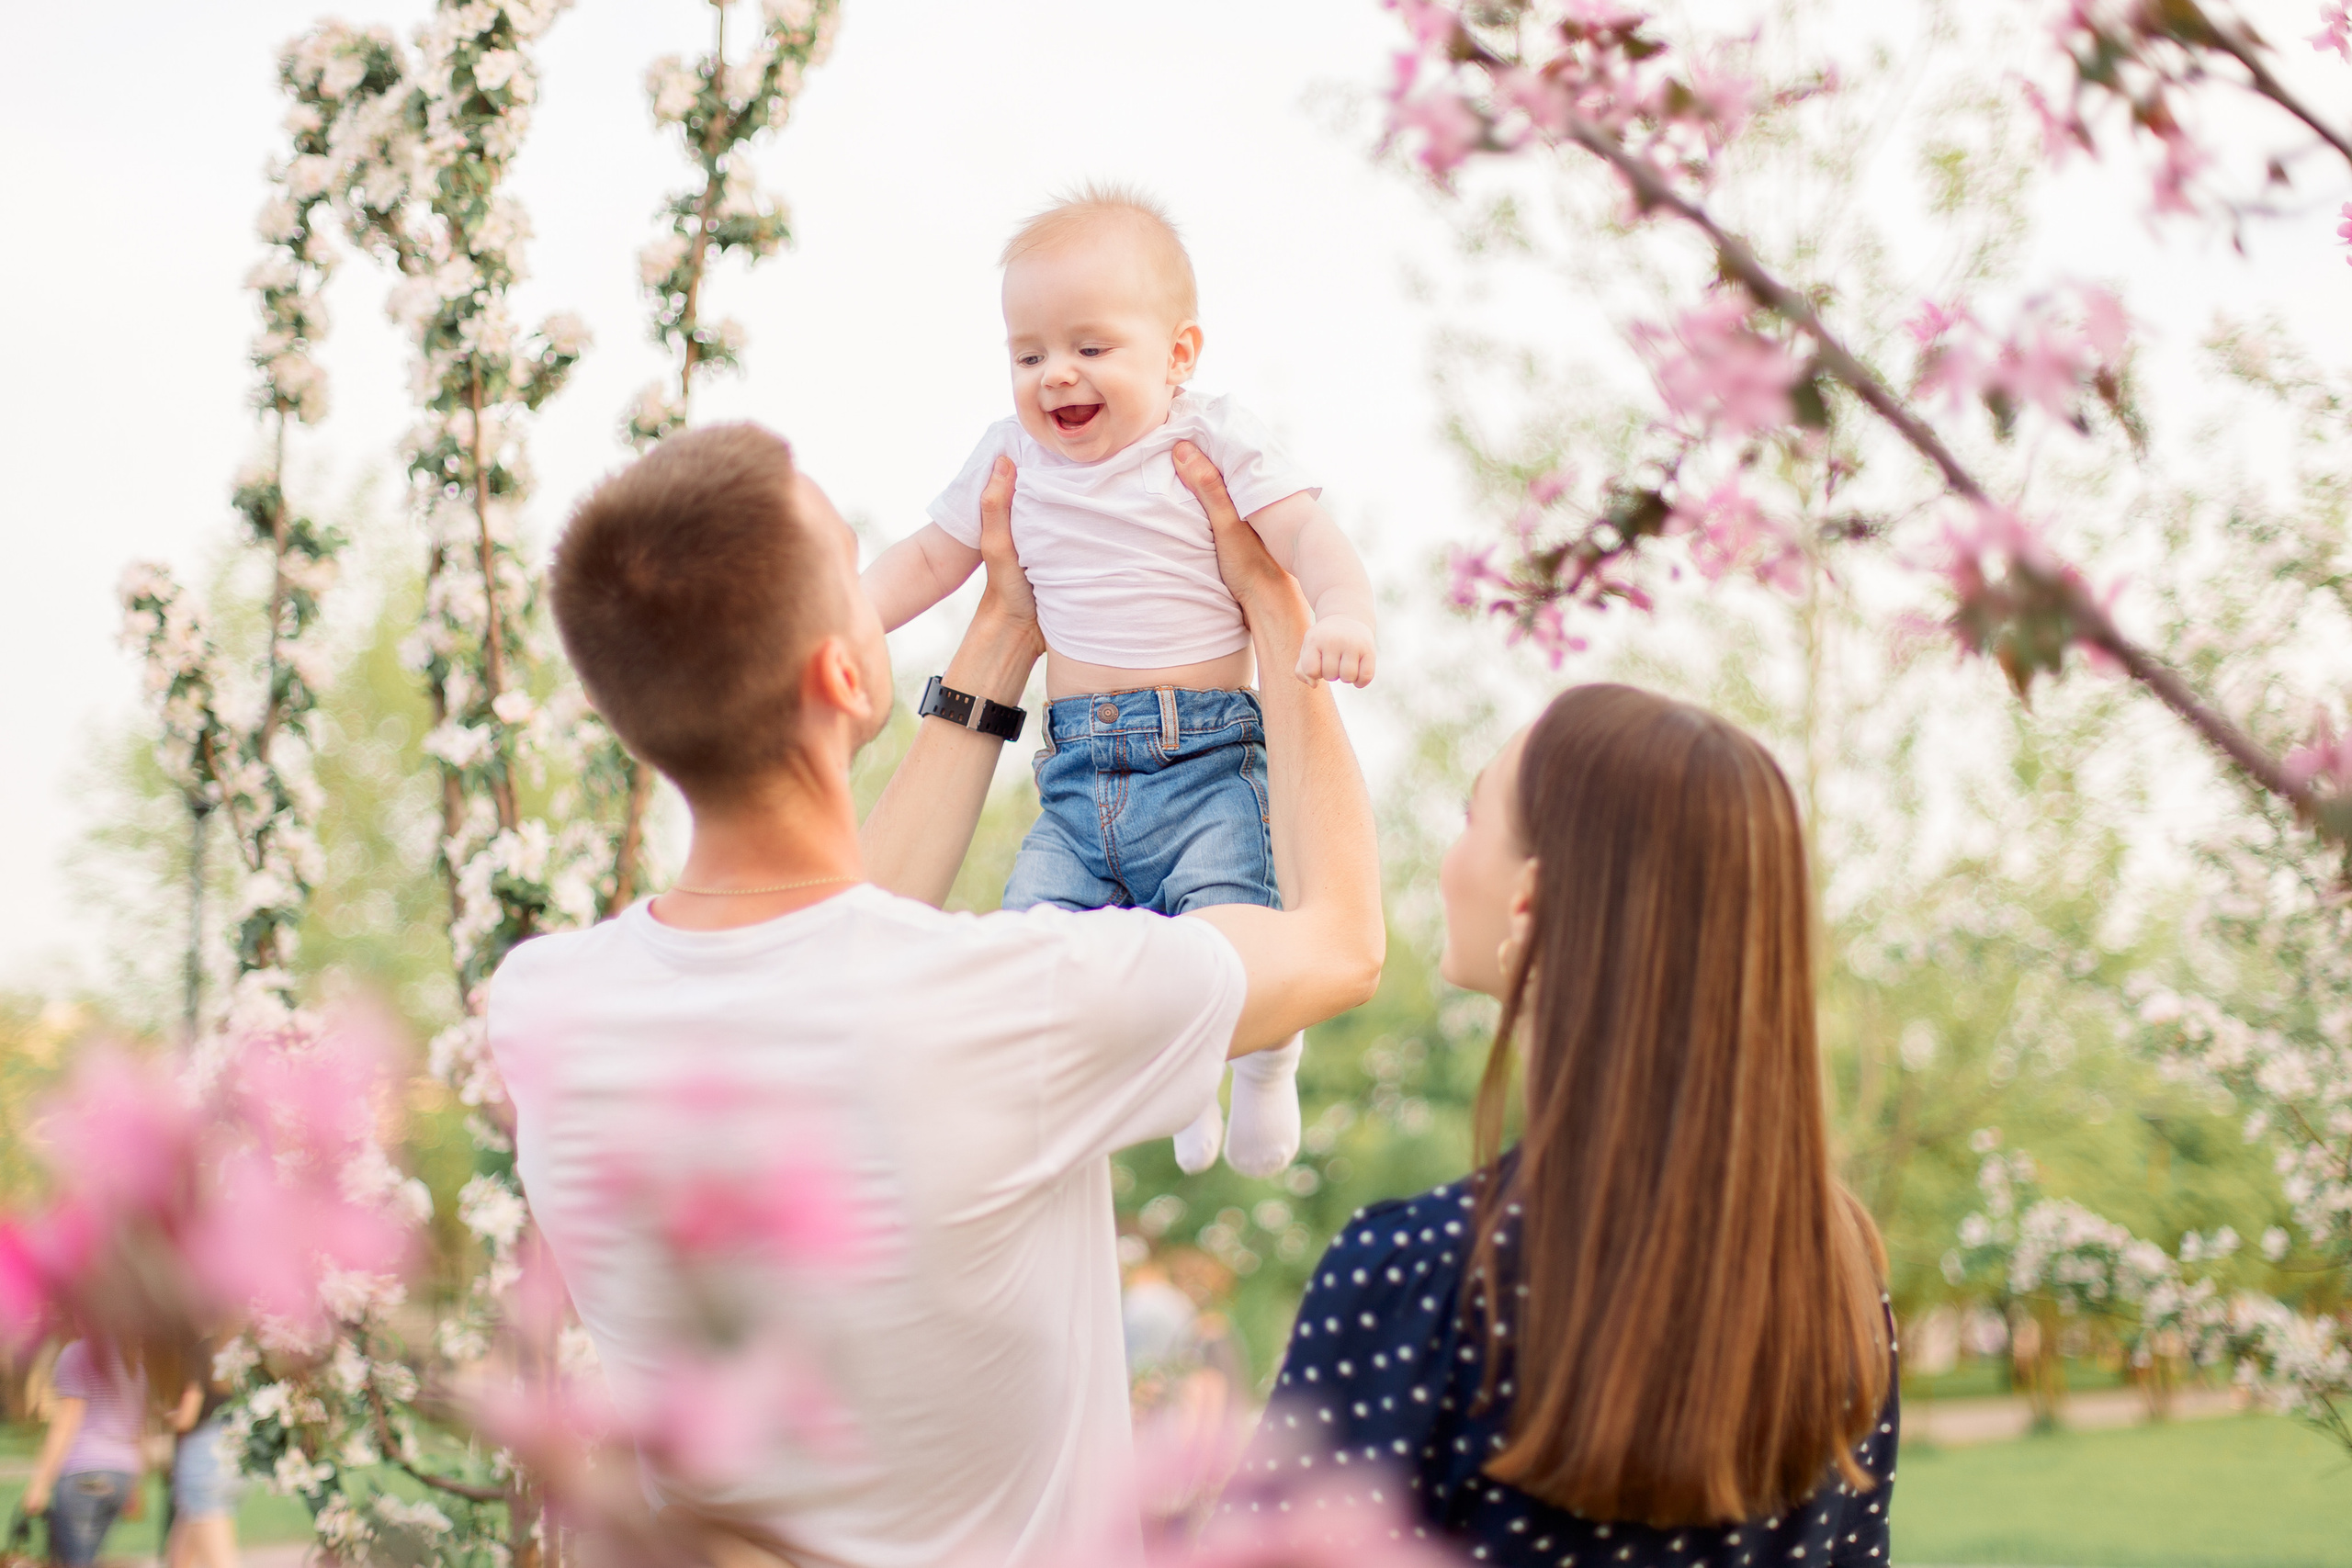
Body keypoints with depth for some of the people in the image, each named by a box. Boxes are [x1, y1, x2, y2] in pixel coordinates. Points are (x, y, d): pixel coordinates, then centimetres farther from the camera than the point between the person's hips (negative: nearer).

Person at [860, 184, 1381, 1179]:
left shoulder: (1213, 443, 0)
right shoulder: (1011, 459, 12)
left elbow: (1308, 537, -11)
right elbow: (929, 559, 24)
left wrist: (1345, 611, -32)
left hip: (1208, 755, -4)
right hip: (1078, 773, 5)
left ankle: (1268, 1057, 13)